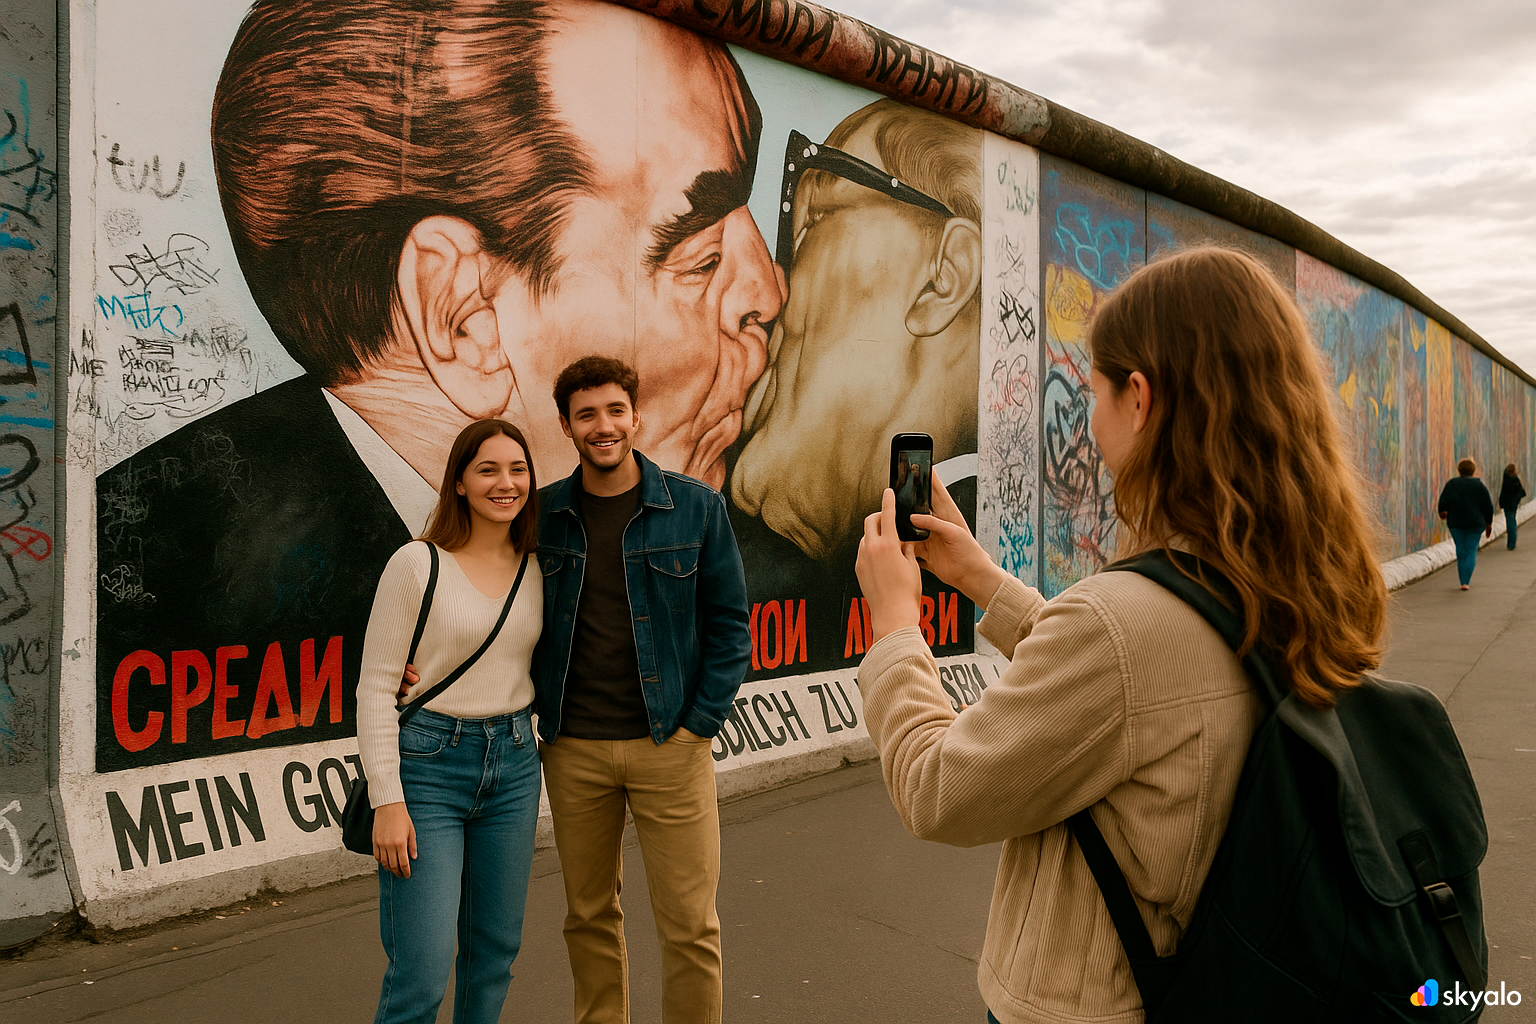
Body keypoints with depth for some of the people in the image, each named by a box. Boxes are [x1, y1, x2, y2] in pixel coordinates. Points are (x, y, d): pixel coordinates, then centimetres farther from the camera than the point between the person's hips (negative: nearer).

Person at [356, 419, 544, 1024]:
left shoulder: (538, 568, 6)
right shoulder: (418, 564, -8)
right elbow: (375, 687, -8)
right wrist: (387, 802, -13)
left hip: (513, 768, 5)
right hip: (428, 767, -5)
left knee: (495, 949, 12)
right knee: (422, 970, -5)